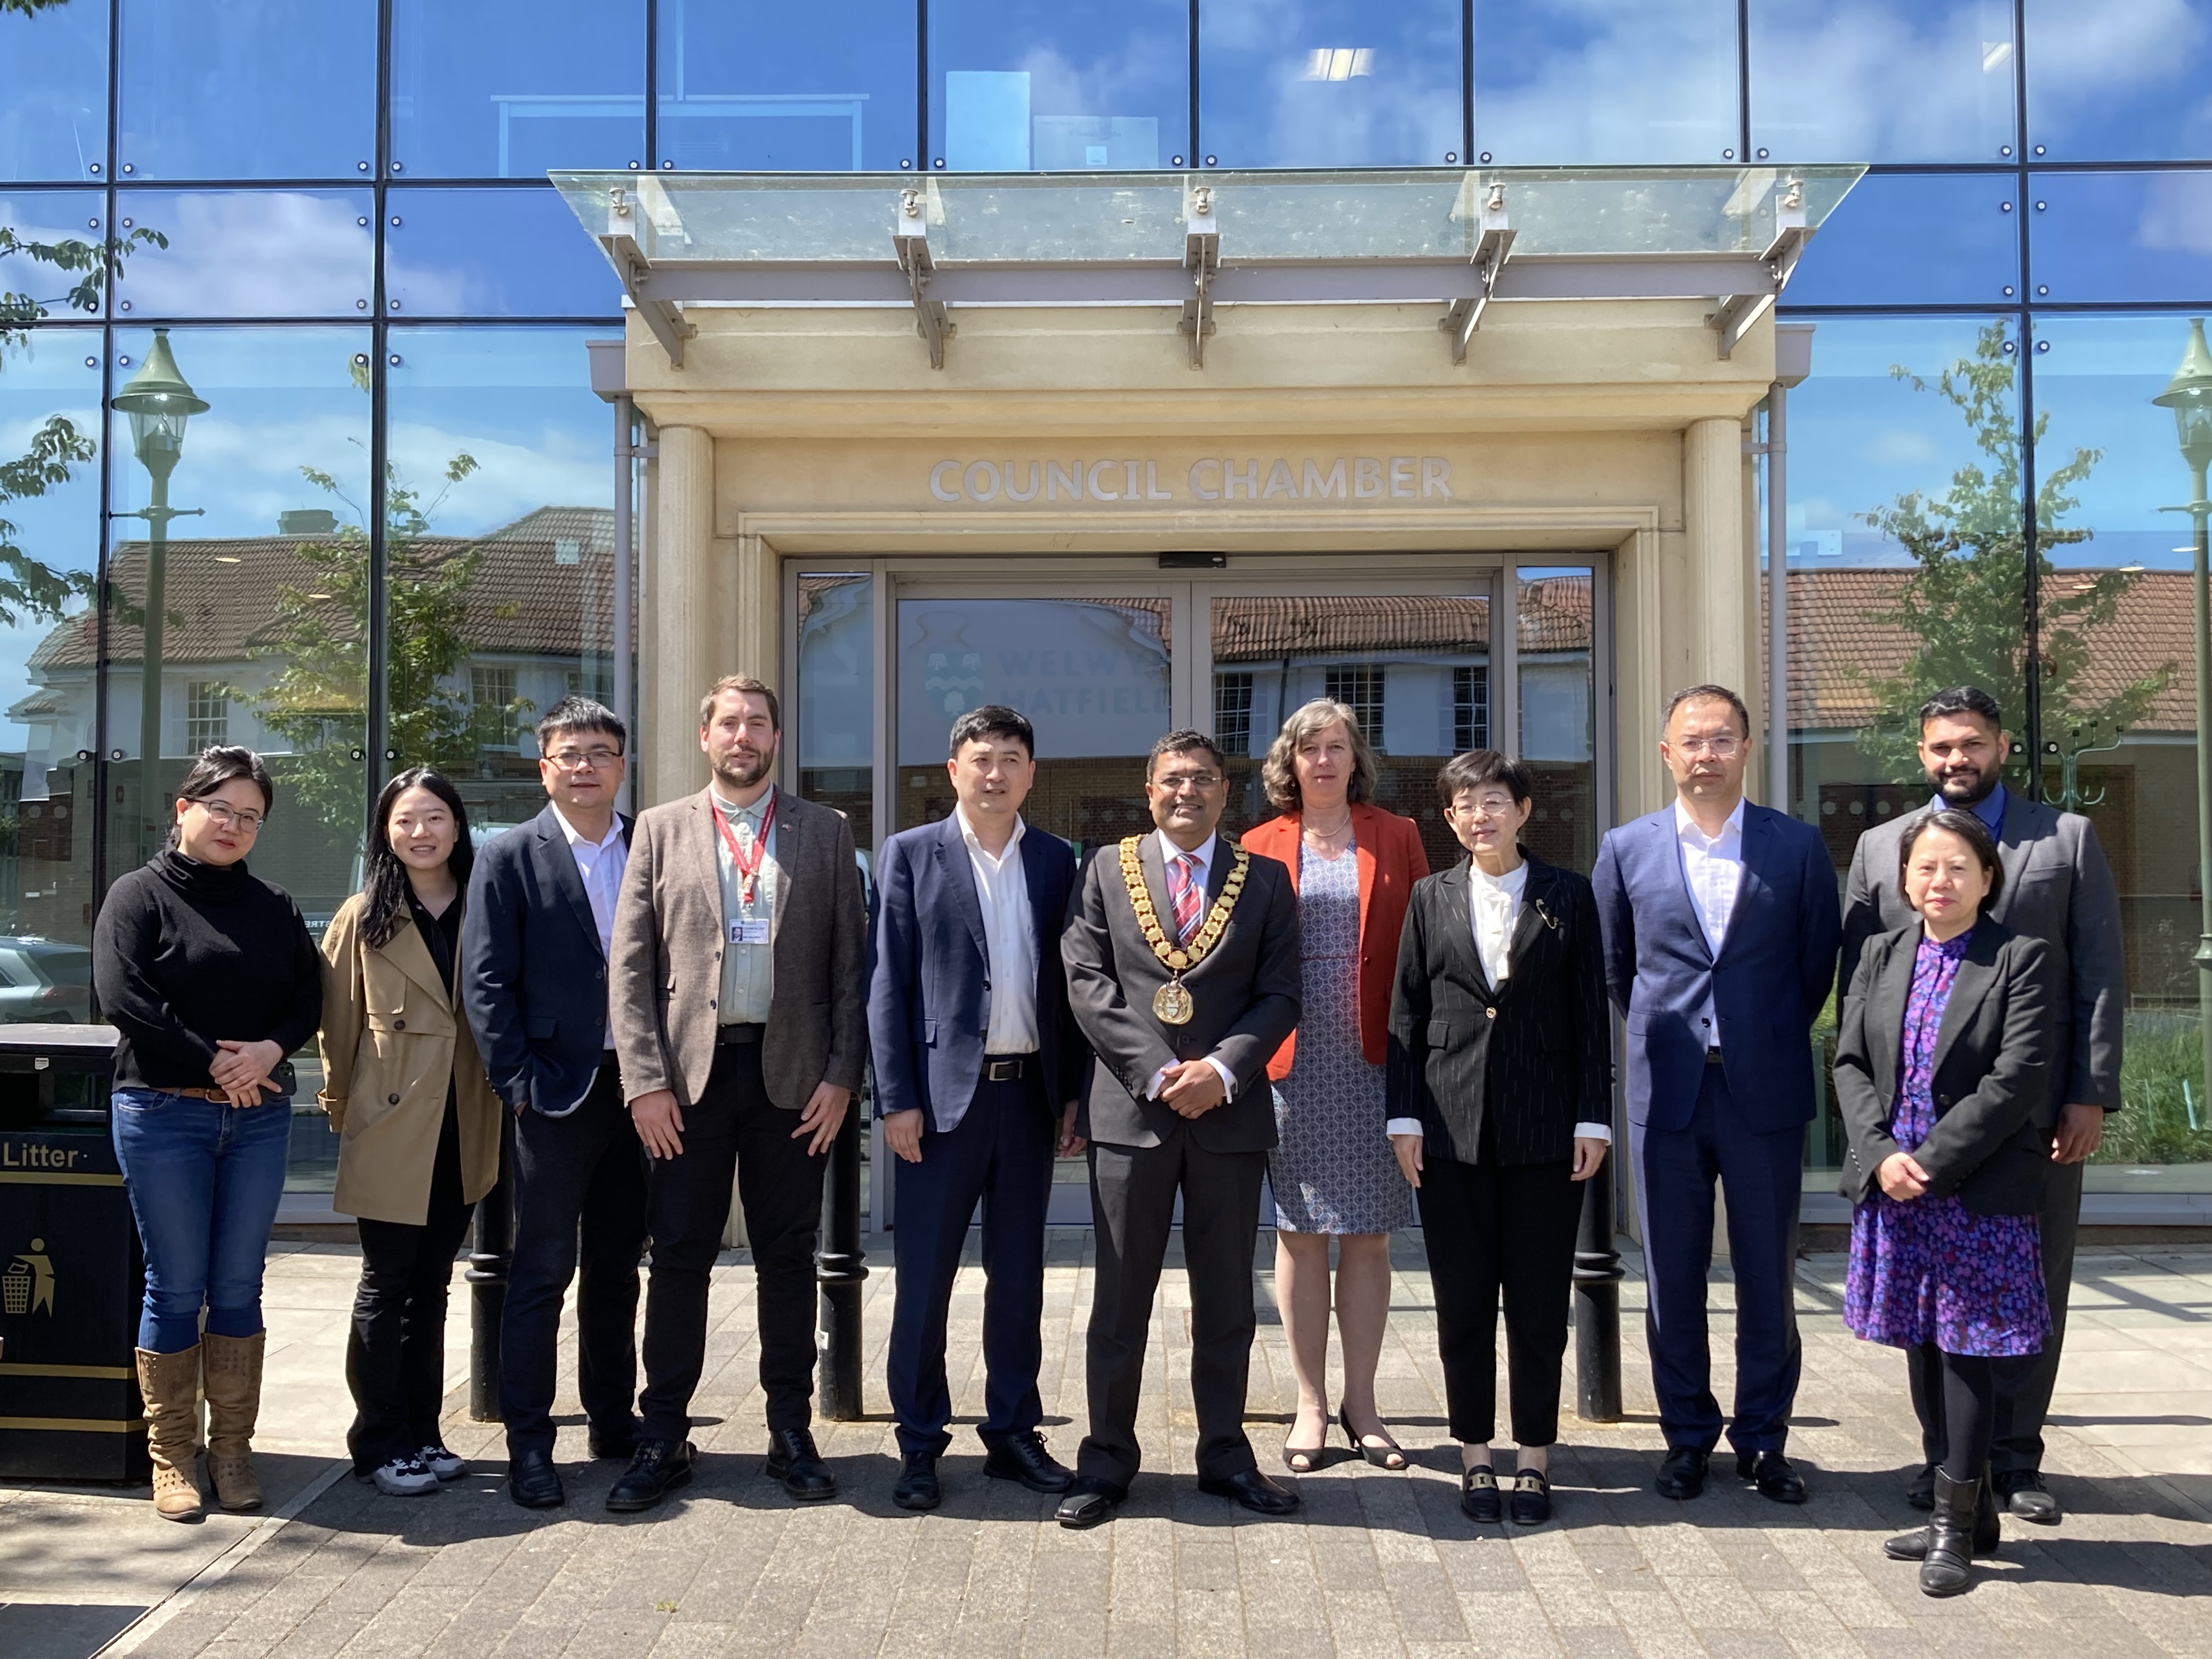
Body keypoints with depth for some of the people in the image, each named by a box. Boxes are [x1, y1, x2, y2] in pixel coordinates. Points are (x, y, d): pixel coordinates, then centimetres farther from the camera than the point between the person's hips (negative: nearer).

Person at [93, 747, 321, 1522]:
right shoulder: (139, 895, 1)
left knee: (239, 1287, 7)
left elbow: (311, 995, 7)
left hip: (260, 1114, 4)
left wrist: (268, 1049, -13)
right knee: (176, 1288, 1)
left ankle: (232, 1450, 16)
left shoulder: (273, 906, 13)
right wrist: (213, 1061, -14)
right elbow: (120, 996, -11)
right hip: (163, 1113, -3)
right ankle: (170, 1457, 12)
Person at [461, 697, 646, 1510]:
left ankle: (613, 1421, 26)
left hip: (636, 1087, 4)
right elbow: (484, 983, -4)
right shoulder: (510, 858, -1)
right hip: (555, 1095, -3)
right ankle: (528, 1444, 10)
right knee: (542, 1271, 1)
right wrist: (522, 1083, -11)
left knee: (618, 1266, 14)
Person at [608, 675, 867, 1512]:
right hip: (690, 1070, 0)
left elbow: (850, 963, 5)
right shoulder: (661, 830, 8)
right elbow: (631, 966, 3)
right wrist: (645, 1081, -6)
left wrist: (842, 1074, -3)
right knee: (679, 1256, 3)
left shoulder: (826, 832, 8)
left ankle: (791, 1432, 18)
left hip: (792, 1073, 0)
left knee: (787, 1256, 7)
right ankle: (663, 1437, 14)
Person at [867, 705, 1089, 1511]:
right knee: (924, 1277, 3)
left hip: (1031, 1093, 3)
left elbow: (1071, 983, 9)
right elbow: (888, 985, -2)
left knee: (1019, 1276, 12)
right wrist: (896, 1099, -8)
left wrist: (1075, 1094, 4)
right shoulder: (910, 855, 1)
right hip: (944, 1092, -3)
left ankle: (1013, 1434, 24)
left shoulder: (1056, 861, 9)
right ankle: (920, 1445, 15)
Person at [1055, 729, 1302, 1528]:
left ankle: (1225, 1456, 23)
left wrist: (1221, 1069, -12)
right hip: (1129, 1108, -1)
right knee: (1121, 1295, 5)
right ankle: (1106, 1461, 16)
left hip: (1231, 1111, 1)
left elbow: (1280, 994, 3)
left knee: (1226, 1298, 10)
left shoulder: (1265, 880, 8)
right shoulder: (1107, 869, 7)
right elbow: (1087, 981, -1)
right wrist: (1158, 1071, -11)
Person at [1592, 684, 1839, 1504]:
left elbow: (1819, 963, 8)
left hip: (1767, 1090, 0)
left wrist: (1772, 1041, 10)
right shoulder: (1626, 848, 3)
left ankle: (1763, 1438, 22)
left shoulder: (1798, 846, 1)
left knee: (1768, 1274, 7)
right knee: (1673, 1277, 7)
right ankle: (1687, 1437, 21)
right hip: (1666, 1091, 1)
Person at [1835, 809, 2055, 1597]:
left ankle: (1953, 1523, 12)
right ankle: (1971, 1510, 28)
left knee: (1968, 1349, 0)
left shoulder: (2021, 958, -5)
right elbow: (1850, 1063, 5)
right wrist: (1881, 1156, -10)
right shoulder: (1880, 956, 9)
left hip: (1979, 1189, -5)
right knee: (1925, 1348, 13)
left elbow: (2019, 1079, -13)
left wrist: (1930, 1161, -15)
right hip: (1892, 1182, 5)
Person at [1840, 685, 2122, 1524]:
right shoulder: (1879, 848, 8)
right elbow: (1855, 978, 7)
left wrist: (2091, 1094, -5)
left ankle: (2014, 1457, 20)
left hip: (2039, 1108, 0)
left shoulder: (2070, 839, 6)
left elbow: (2103, 975, 2)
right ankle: (1945, 1453, 20)